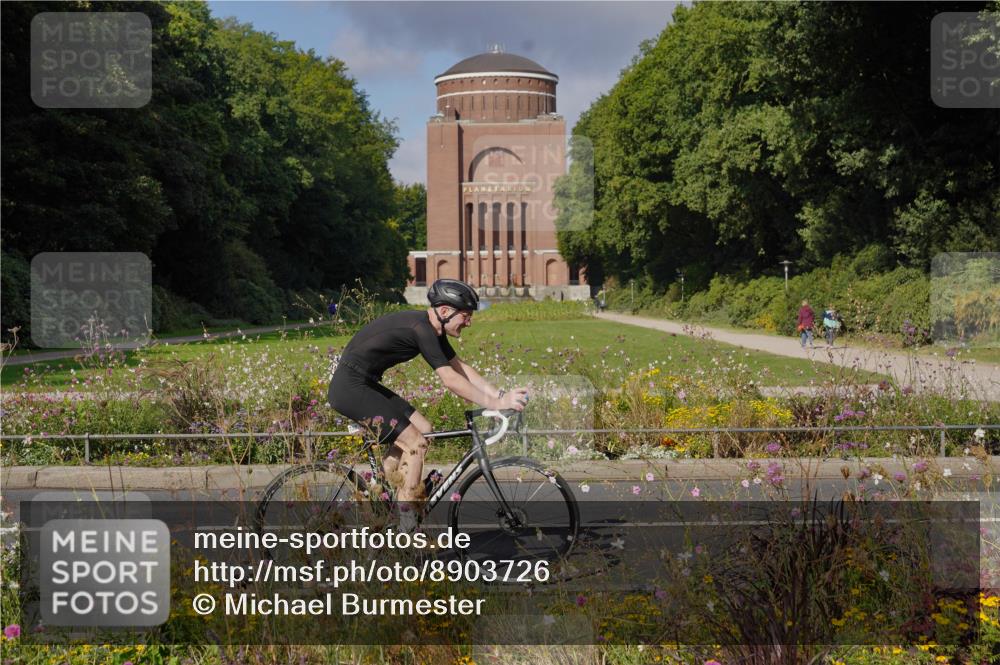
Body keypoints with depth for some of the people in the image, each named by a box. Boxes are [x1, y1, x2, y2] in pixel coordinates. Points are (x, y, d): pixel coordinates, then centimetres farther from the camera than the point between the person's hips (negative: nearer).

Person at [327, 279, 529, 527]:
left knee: (422, 428, 10)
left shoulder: (433, 329, 8)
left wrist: (501, 395, 2)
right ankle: (407, 527, -5)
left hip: (366, 385, 10)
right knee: (416, 444, -11)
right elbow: (450, 380, -24)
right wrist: (494, 404, -22)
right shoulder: (420, 329, -21)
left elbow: (462, 368, 11)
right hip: (350, 387, -10)